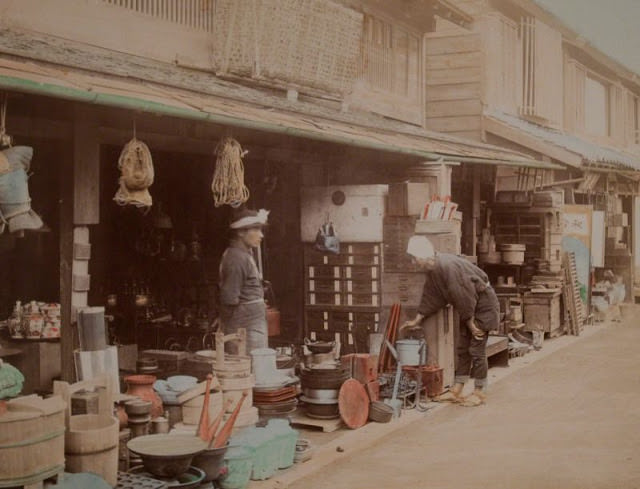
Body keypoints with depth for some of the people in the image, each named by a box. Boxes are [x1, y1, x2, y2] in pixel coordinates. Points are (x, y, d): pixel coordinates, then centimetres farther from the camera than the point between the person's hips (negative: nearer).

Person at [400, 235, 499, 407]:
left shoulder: (448, 266, -29)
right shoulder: (433, 270, 1)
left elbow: (463, 297, -26)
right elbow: (431, 297, 12)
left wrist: (470, 322, -19)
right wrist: (417, 320, 14)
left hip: (483, 305, -9)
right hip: (469, 308, 9)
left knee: (476, 350, -5)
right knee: (462, 349, 10)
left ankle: (479, 393, 6)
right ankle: (456, 391, 15)